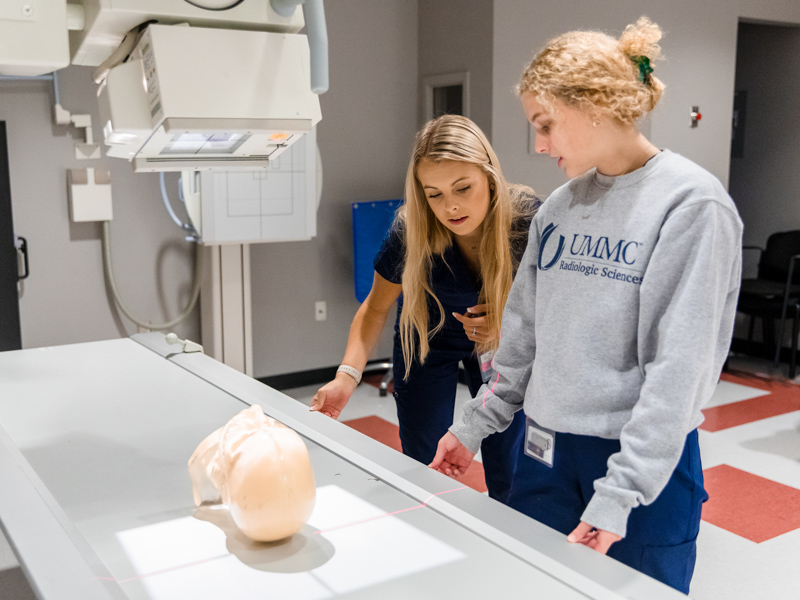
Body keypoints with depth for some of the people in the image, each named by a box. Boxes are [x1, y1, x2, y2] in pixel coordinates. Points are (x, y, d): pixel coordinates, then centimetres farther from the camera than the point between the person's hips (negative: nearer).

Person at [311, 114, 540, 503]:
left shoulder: (526, 217, -29)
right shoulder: (411, 229, -30)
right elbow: (376, 308, -15)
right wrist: (347, 375, -29)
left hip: (497, 340, 1)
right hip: (428, 340, 0)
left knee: (507, 470, 5)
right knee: (424, 471, 1)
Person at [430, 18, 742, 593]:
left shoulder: (691, 203, -13)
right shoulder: (559, 206, 6)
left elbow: (679, 365, -18)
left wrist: (619, 494, -20)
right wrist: (475, 426, 12)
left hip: (646, 460, -5)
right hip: (545, 451, 6)